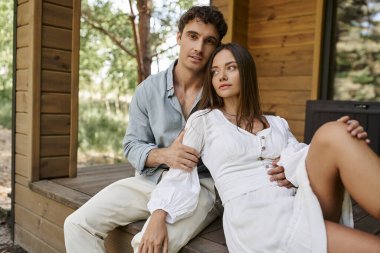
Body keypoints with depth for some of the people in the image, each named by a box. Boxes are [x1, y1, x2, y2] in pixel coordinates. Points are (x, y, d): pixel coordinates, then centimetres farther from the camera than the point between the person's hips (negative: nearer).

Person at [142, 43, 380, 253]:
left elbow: (303, 161, 12)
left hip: (301, 207, 5)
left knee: (333, 133, -23)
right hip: (255, 217, -4)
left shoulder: (277, 124, 23)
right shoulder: (202, 120, 12)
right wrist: (157, 218, -8)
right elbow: (179, 175, 8)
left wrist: (347, 138, -7)